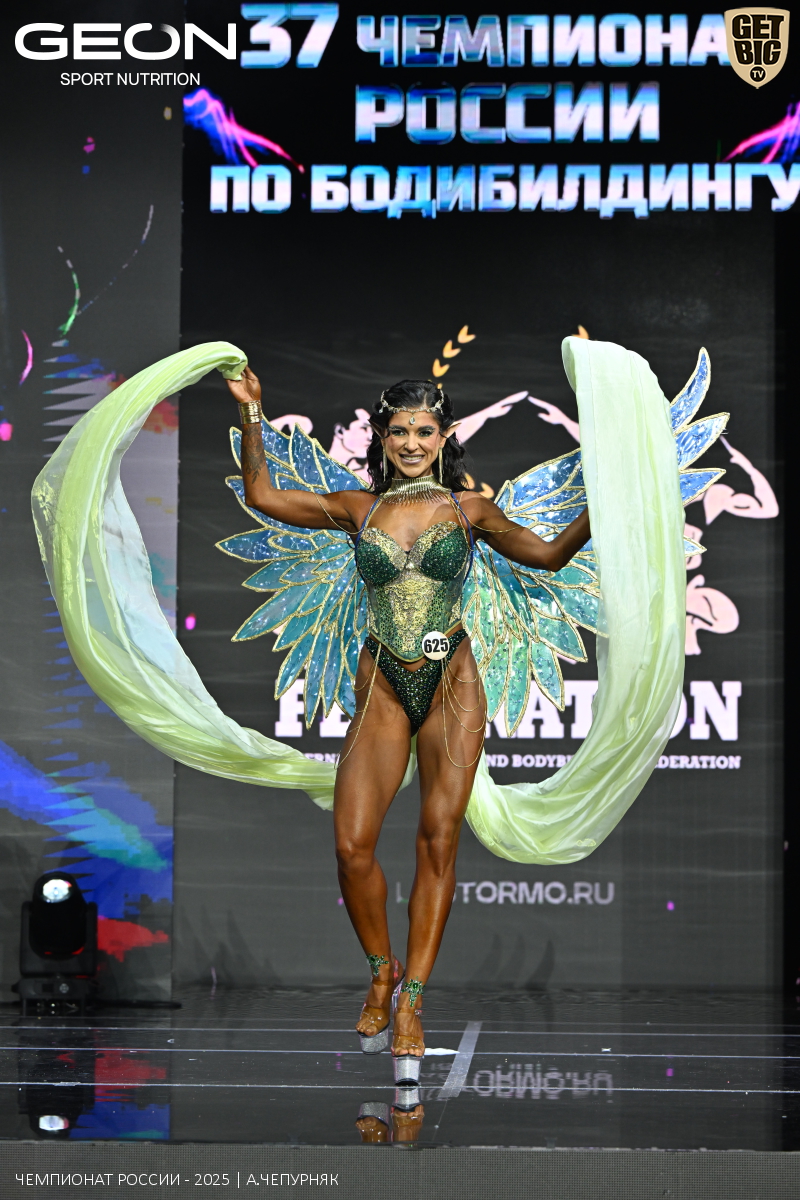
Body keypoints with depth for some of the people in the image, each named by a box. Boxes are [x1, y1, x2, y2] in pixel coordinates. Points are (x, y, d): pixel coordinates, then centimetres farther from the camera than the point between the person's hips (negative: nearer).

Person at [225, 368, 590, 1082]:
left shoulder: (468, 508, 4)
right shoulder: (358, 510, 6)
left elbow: (549, 555, 10)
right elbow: (262, 496, 8)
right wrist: (251, 415, 2)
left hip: (452, 684, -1)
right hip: (382, 687, 1)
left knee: (439, 839, -4)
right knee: (351, 843, -10)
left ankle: (412, 1001, 5)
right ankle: (383, 972, 15)